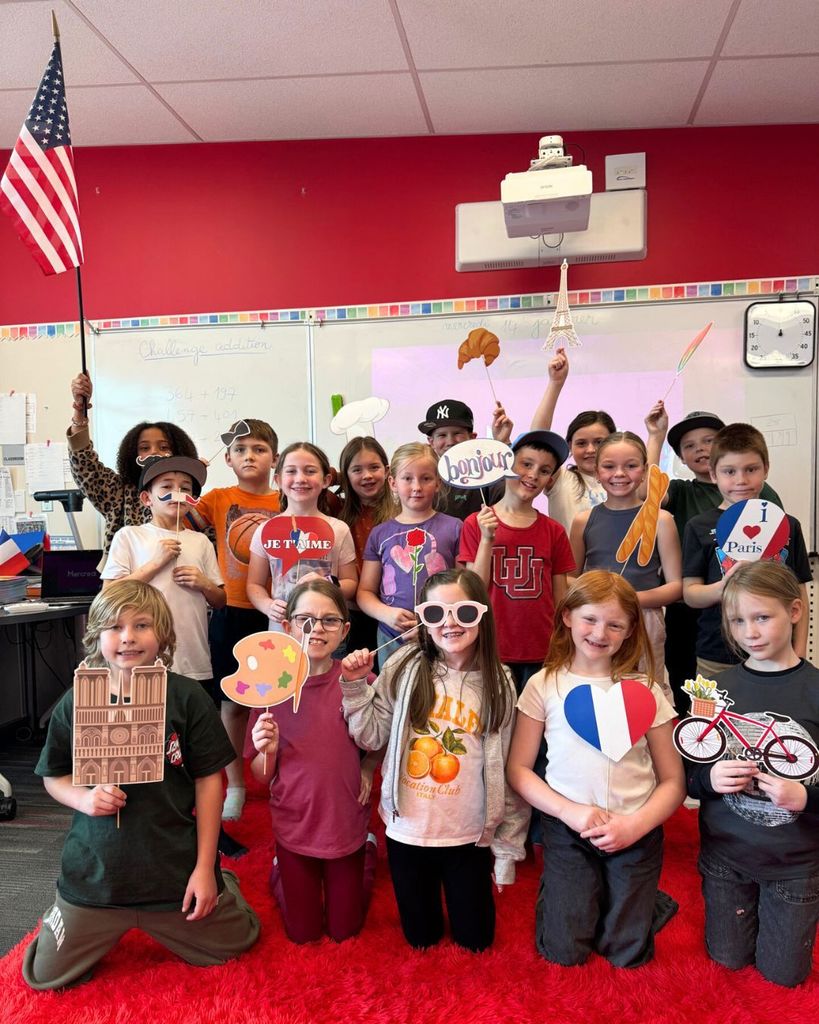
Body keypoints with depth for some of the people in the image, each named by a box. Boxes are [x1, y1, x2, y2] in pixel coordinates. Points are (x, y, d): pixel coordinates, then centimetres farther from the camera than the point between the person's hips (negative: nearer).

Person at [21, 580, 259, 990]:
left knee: (229, 945, 11)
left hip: (177, 869, -2)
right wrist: (84, 798, -16)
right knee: (46, 976, 12)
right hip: (93, 874, 2)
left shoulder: (187, 697, -12)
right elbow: (53, 776, 6)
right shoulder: (75, 703, -6)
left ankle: (222, 886, 40)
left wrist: (204, 868, -7)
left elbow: (208, 780, -7)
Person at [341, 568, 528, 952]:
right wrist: (356, 686, -17)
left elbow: (507, 771, -3)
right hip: (407, 830, 0)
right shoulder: (405, 668, -11)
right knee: (421, 938, 18)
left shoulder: (498, 684, -9)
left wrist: (507, 848, 1)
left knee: (475, 940, 17)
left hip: (469, 835, 0)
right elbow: (372, 737, -5)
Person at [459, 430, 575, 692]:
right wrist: (487, 539, -12)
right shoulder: (477, 525, 0)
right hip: (492, 652, -1)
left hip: (542, 655, 2)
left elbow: (561, 601, 7)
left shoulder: (554, 532, 4)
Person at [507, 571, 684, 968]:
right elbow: (518, 769, -4)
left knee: (629, 954, 6)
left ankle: (639, 901, 35)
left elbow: (673, 781, -1)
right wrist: (569, 811, -16)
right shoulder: (545, 685, -5)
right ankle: (558, 894, 30)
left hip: (636, 832, 1)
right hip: (567, 830, 0)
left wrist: (636, 825, -16)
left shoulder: (645, 690, -3)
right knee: (565, 952, 1)